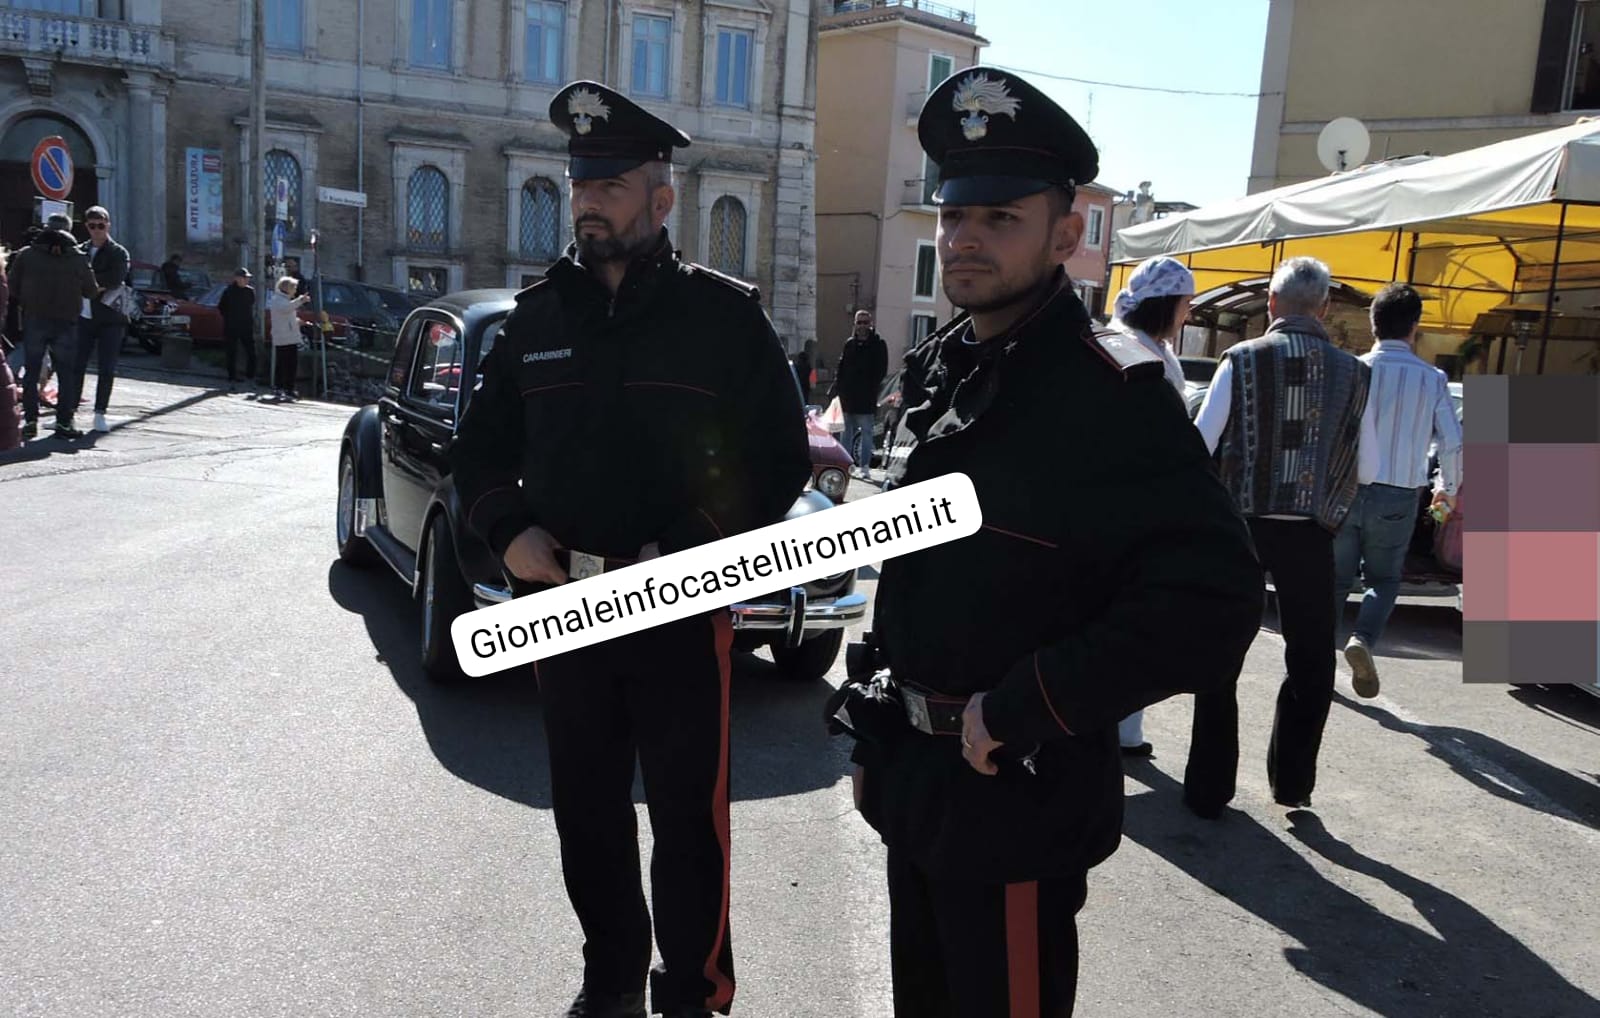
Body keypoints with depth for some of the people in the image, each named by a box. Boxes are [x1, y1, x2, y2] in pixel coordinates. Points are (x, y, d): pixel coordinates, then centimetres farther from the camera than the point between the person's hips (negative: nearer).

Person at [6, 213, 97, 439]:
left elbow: (12, 288, 2)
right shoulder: (78, 258, -2)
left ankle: (30, 420, 6)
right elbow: (92, 292, 1)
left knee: (31, 371, 9)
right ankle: (64, 422, 1)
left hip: (33, 321, 1)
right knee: (66, 373, 5)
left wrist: (26, 302, 19)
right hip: (65, 322, -1)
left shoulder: (25, 255, 1)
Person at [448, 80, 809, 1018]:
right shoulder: (539, 315, 7)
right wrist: (510, 531, -6)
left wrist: (685, 552, -18)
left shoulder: (726, 314, -6)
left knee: (688, 818, 7)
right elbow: (481, 447, 14)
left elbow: (781, 463, -6)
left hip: (685, 613, -4)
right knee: (587, 811, 17)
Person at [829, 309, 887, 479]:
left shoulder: (878, 344, -1)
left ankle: (864, 466, -3)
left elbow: (881, 370, -4)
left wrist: (872, 388, -14)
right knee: (848, 431, 14)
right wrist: (836, 386, 3)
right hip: (848, 395, 5)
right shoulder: (849, 343, 11)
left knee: (866, 432, -4)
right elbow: (841, 367, 13)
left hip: (866, 397, -5)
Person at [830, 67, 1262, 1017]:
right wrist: (879, 740, 15)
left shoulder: (1111, 392, -19)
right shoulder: (953, 368, 7)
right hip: (915, 781, 8)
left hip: (1020, 799, -8)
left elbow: (1212, 597, -27)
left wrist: (1021, 709, -23)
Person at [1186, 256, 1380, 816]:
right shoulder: (1353, 373, 1)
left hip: (1241, 525, -1)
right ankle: (1291, 781, 24)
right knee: (1310, 662, 19)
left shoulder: (1243, 360, -7)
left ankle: (1209, 789, 17)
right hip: (1310, 535, 1)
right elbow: (1367, 469, 4)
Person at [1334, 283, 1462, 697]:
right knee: (1383, 579, 15)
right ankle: (1363, 639, -9)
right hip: (1397, 498, 0)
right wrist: (1448, 489, 18)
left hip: (1346, 491, 0)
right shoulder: (1432, 379, -2)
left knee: (1335, 579, 14)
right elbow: (1453, 443, 1)